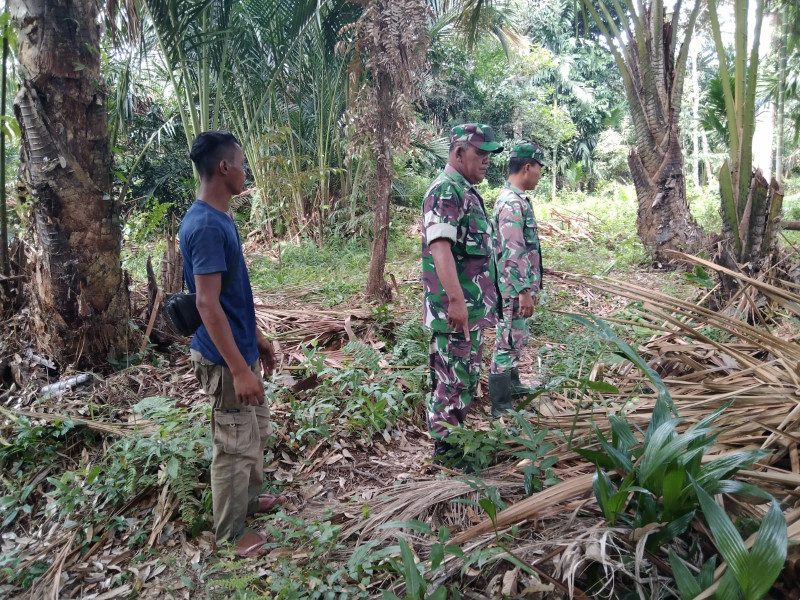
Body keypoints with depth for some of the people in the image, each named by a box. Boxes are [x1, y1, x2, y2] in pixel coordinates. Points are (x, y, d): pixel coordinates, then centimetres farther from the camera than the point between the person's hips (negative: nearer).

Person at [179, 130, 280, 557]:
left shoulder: (219, 218, 8)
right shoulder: (206, 225, -23)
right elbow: (207, 304, -26)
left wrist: (257, 338, 20)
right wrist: (239, 369, -26)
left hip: (241, 348, 10)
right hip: (225, 359, -10)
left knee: (257, 430, 24)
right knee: (236, 445, 5)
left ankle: (249, 498, 44)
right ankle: (230, 533, 24)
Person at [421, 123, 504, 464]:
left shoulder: (466, 192, 18)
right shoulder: (445, 191, -14)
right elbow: (439, 245, -26)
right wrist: (455, 299, -32)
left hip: (474, 308, 10)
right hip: (455, 310, -10)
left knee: (466, 378, 18)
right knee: (451, 381, -1)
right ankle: (444, 452, 11)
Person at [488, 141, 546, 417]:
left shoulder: (515, 198, 13)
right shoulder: (512, 202, -20)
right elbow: (513, 253, -26)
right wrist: (524, 291, -25)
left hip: (518, 286, 10)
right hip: (515, 288, -10)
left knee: (515, 340, 22)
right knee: (508, 342, -4)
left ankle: (512, 386, 38)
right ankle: (501, 405, 4)